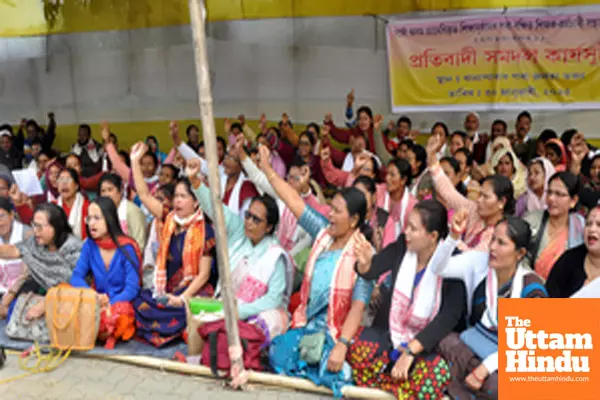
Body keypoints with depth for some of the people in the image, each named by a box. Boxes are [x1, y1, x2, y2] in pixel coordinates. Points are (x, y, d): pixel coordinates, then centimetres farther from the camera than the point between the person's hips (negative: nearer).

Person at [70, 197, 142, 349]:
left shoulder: (127, 248, -9)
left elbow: (132, 288, -13)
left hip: (122, 303, -4)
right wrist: (93, 296, -22)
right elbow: (76, 277, -2)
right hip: (98, 303, 4)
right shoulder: (89, 245, 4)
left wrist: (109, 305, -28)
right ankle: (106, 332, -7)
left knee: (116, 313, -37)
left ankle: (111, 334, -4)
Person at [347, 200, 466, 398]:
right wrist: (365, 263, -33)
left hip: (427, 345, -2)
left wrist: (410, 351, -28)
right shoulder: (403, 245, -5)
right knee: (356, 349, -28)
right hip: (388, 333, 2)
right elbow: (371, 270, -6)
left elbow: (450, 316, -22)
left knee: (437, 373, -33)